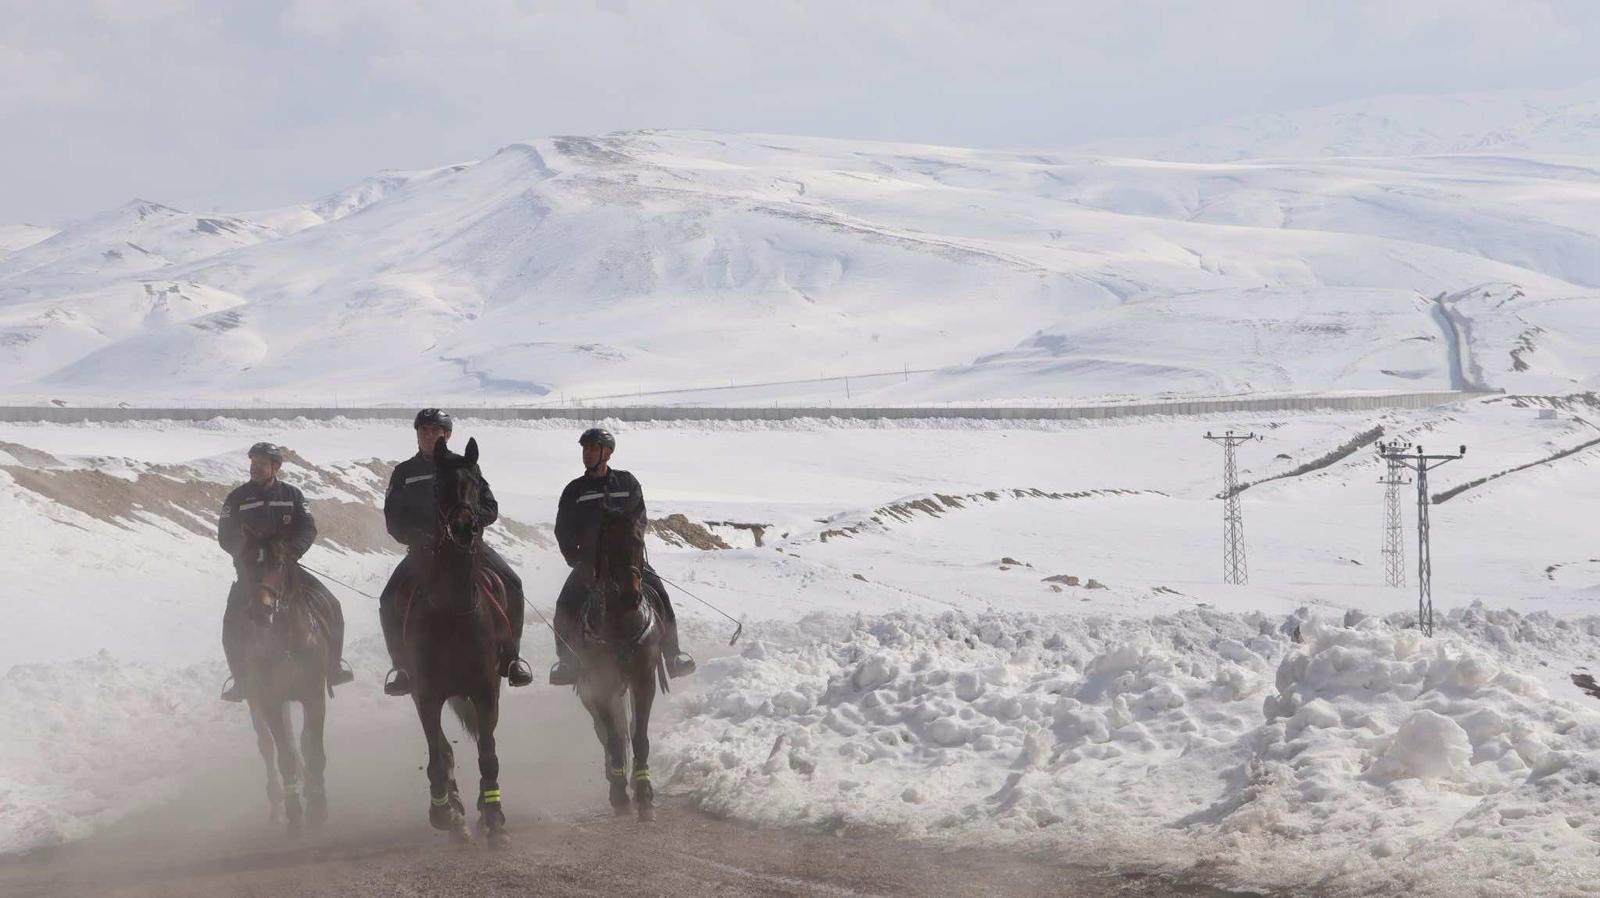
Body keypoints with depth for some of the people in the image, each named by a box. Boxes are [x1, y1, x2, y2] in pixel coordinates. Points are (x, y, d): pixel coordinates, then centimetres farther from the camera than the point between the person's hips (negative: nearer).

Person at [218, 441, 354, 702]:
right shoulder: (237, 499, 2)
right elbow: (225, 537, -2)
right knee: (233, 621, -20)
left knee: (330, 607, -9)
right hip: (251, 570, -1)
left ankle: (332, 666, 8)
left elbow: (308, 529, -4)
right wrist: (247, 550, -22)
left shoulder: (292, 496, 5)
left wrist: (292, 549, -23)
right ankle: (241, 680, -5)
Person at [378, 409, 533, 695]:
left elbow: (489, 508, 7)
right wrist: (415, 538, -13)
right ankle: (402, 665, -3)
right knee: (389, 601, -19)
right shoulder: (404, 473, 9)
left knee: (511, 585, -20)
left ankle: (509, 656, -5)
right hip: (423, 548, 0)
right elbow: (393, 520, 5)